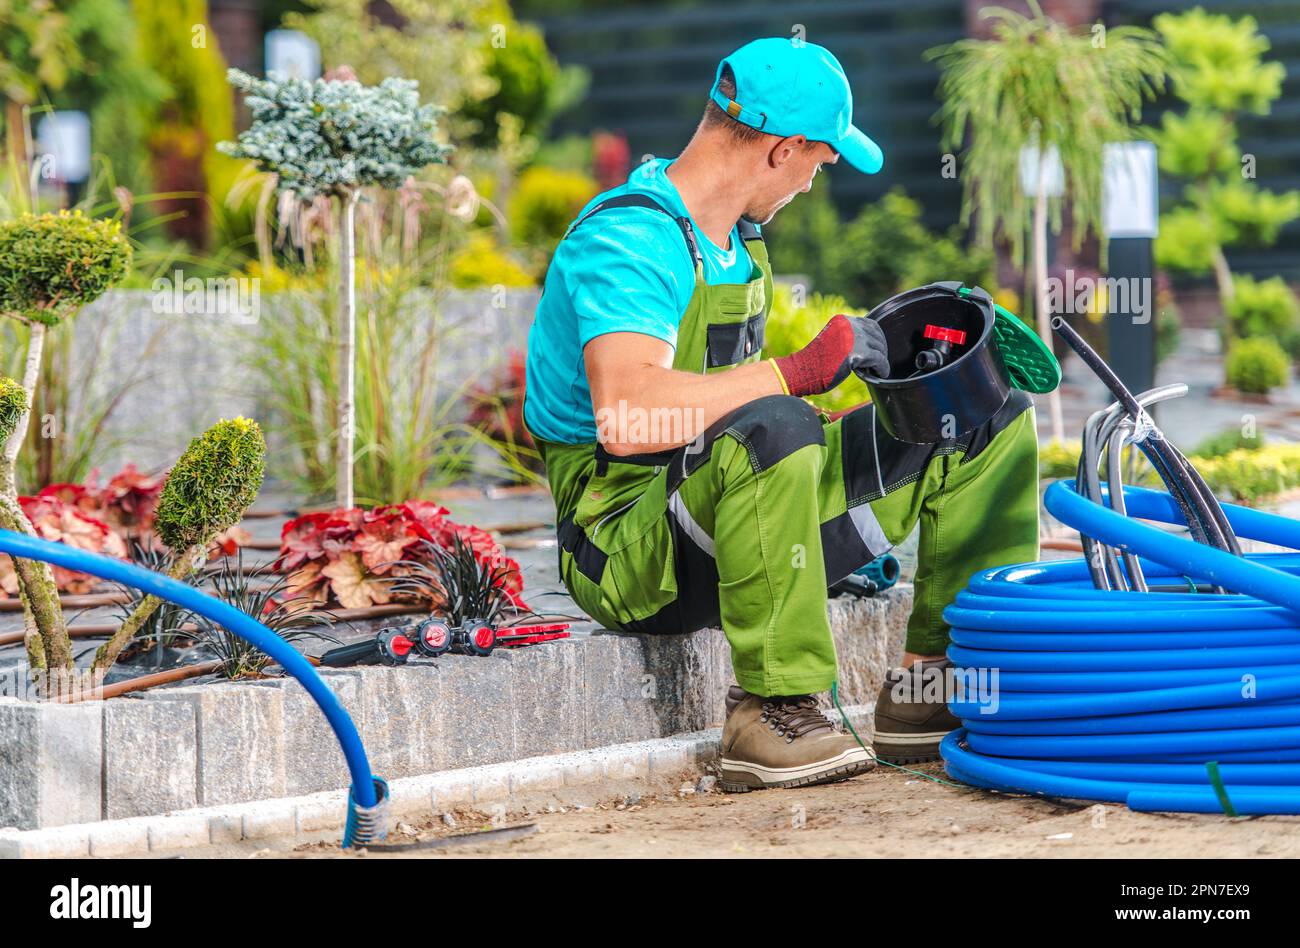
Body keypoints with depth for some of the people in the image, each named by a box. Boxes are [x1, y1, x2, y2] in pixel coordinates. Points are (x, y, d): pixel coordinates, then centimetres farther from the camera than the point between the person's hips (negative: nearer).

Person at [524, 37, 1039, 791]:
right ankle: (771, 715, -28)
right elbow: (625, 414, -36)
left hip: (733, 519, 9)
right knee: (771, 431, -42)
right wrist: (799, 371, -32)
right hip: (628, 547, -9)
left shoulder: (736, 238, 11)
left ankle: (933, 685, 3)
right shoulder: (628, 239, -20)